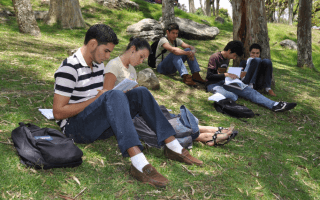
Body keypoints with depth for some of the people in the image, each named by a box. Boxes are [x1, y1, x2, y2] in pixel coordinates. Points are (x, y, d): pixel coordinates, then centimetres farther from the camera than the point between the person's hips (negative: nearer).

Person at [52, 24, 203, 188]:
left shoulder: (98, 64, 13)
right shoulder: (69, 69, -14)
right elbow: (58, 112, -18)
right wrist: (96, 99, -17)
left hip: (99, 125, 8)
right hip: (75, 128, -8)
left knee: (140, 93, -5)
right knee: (114, 95, -34)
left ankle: (173, 147, -10)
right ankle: (139, 164, -49)